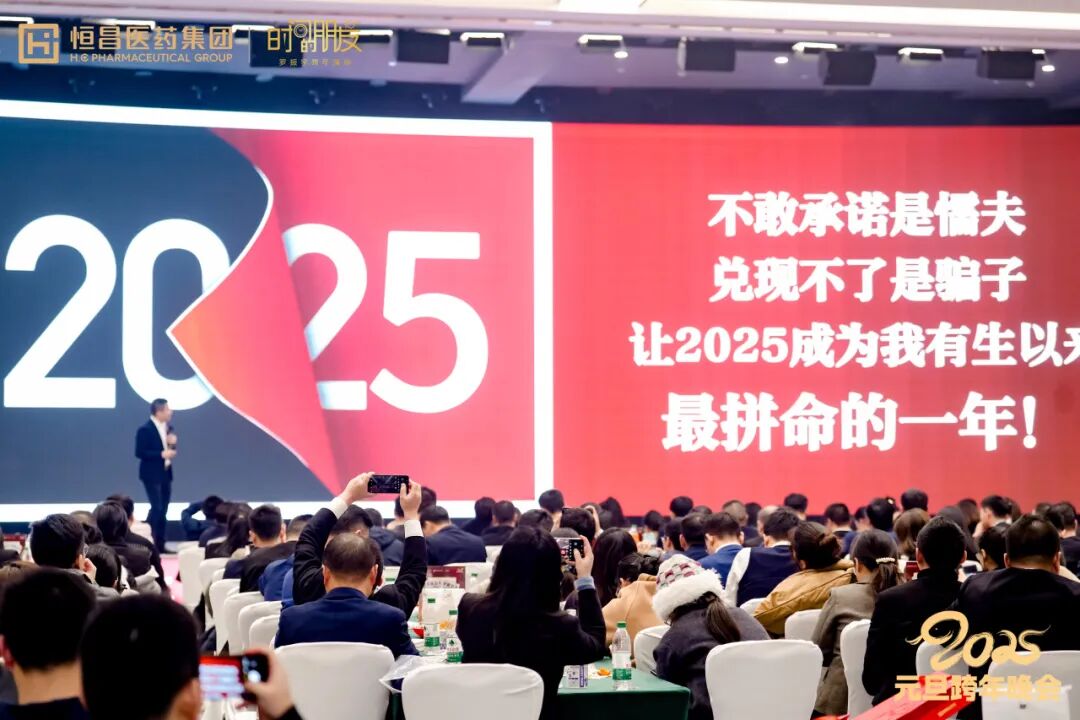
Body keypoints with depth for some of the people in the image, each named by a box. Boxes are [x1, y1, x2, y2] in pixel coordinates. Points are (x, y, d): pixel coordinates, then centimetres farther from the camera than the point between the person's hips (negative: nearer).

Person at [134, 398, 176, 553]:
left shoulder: (168, 428, 10)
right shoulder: (145, 429, -13)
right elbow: (139, 453, -17)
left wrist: (173, 444, -5)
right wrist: (161, 454, -21)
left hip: (166, 473, 8)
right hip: (152, 474, -8)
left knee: (163, 510, 8)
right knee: (156, 508, -13)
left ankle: (160, 545, 12)